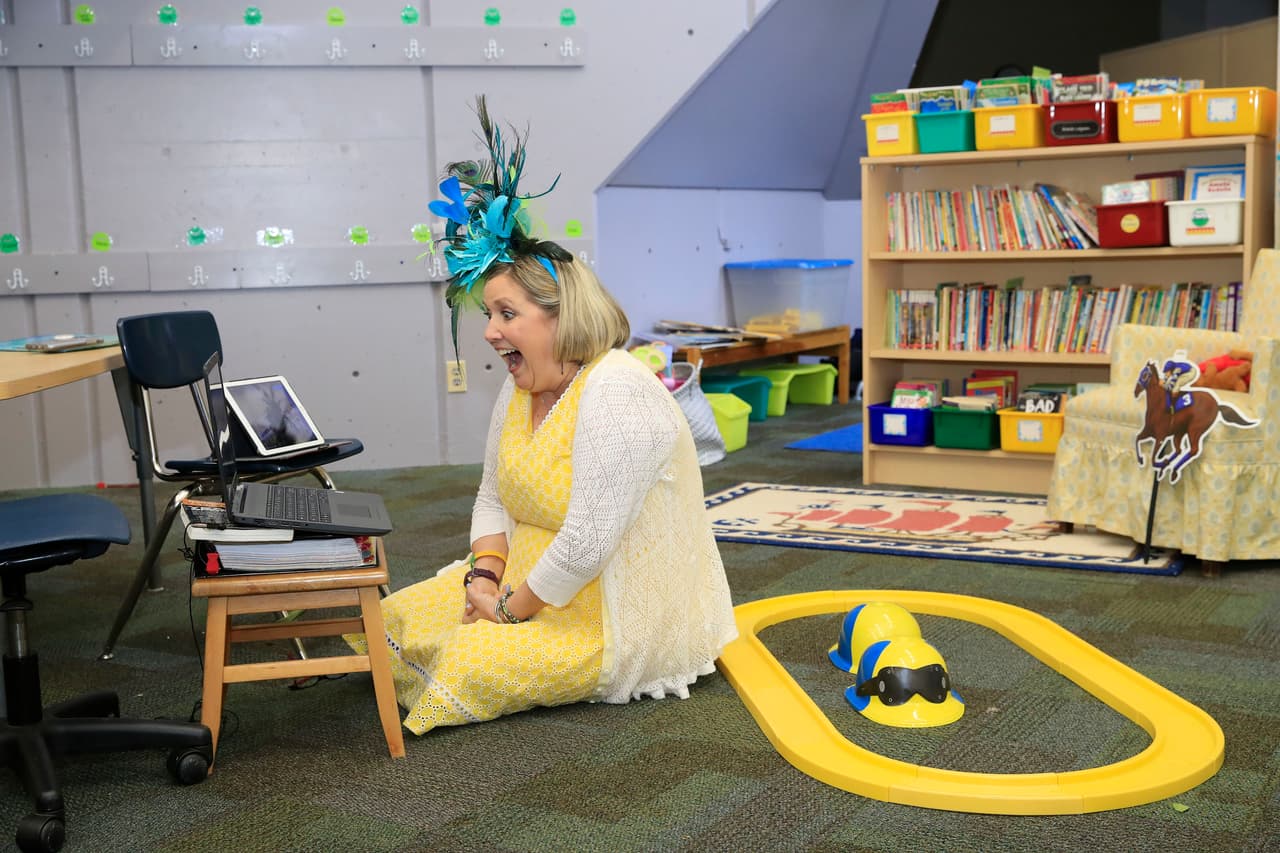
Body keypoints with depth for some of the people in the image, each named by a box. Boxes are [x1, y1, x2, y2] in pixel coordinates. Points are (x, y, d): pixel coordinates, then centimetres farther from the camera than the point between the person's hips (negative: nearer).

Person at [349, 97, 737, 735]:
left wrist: (513, 606, -16)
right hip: (528, 584, 9)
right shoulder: (518, 392, 6)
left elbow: (587, 543, -28)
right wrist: (486, 574, -5)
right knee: (399, 619, 0)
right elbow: (493, 497, 13)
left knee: (469, 662, -22)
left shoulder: (614, 394, -25)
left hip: (619, 611, -9)